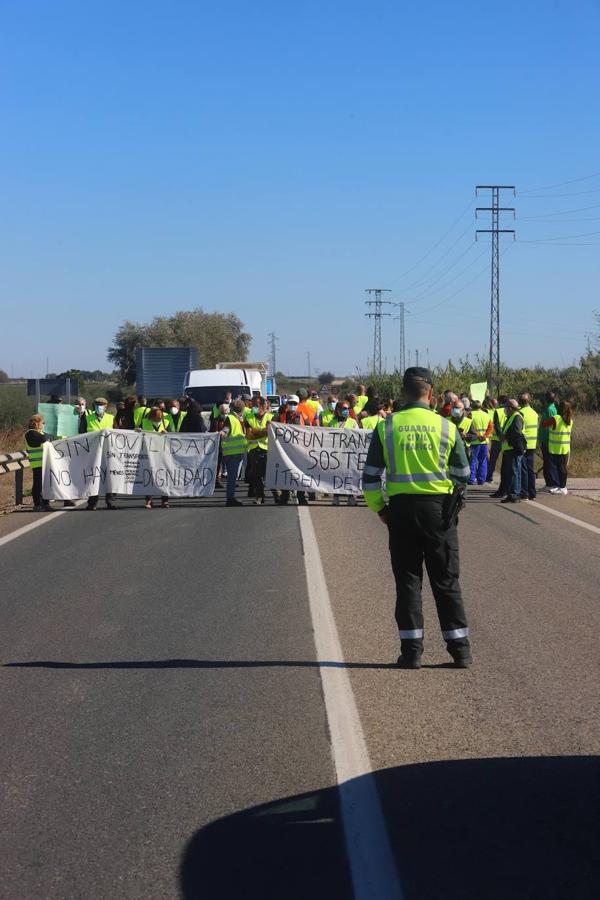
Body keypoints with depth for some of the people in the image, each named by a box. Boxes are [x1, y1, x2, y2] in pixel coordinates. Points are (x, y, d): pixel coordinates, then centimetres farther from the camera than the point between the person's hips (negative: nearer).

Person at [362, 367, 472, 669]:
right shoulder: (447, 427, -2)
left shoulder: (386, 427, -1)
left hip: (401, 508, 0)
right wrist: (455, 505, 17)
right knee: (446, 581, 8)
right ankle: (460, 649, 10)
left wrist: (379, 508, 12)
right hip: (439, 508, 0)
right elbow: (463, 475, 2)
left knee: (407, 580, 7)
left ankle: (411, 651, 5)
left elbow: (370, 477, -1)